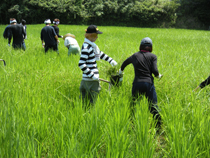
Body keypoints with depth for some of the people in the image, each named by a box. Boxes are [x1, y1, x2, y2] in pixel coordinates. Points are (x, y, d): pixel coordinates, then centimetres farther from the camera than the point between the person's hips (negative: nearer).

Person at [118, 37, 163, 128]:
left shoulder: (135, 56, 15)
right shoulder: (152, 56, 6)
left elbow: (125, 63, 34)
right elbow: (155, 71, -6)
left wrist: (120, 71, 54)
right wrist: (158, 76, 17)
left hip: (137, 84, 2)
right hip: (148, 83, -2)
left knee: (134, 106, 14)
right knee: (153, 106, 1)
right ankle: (159, 126, 2)